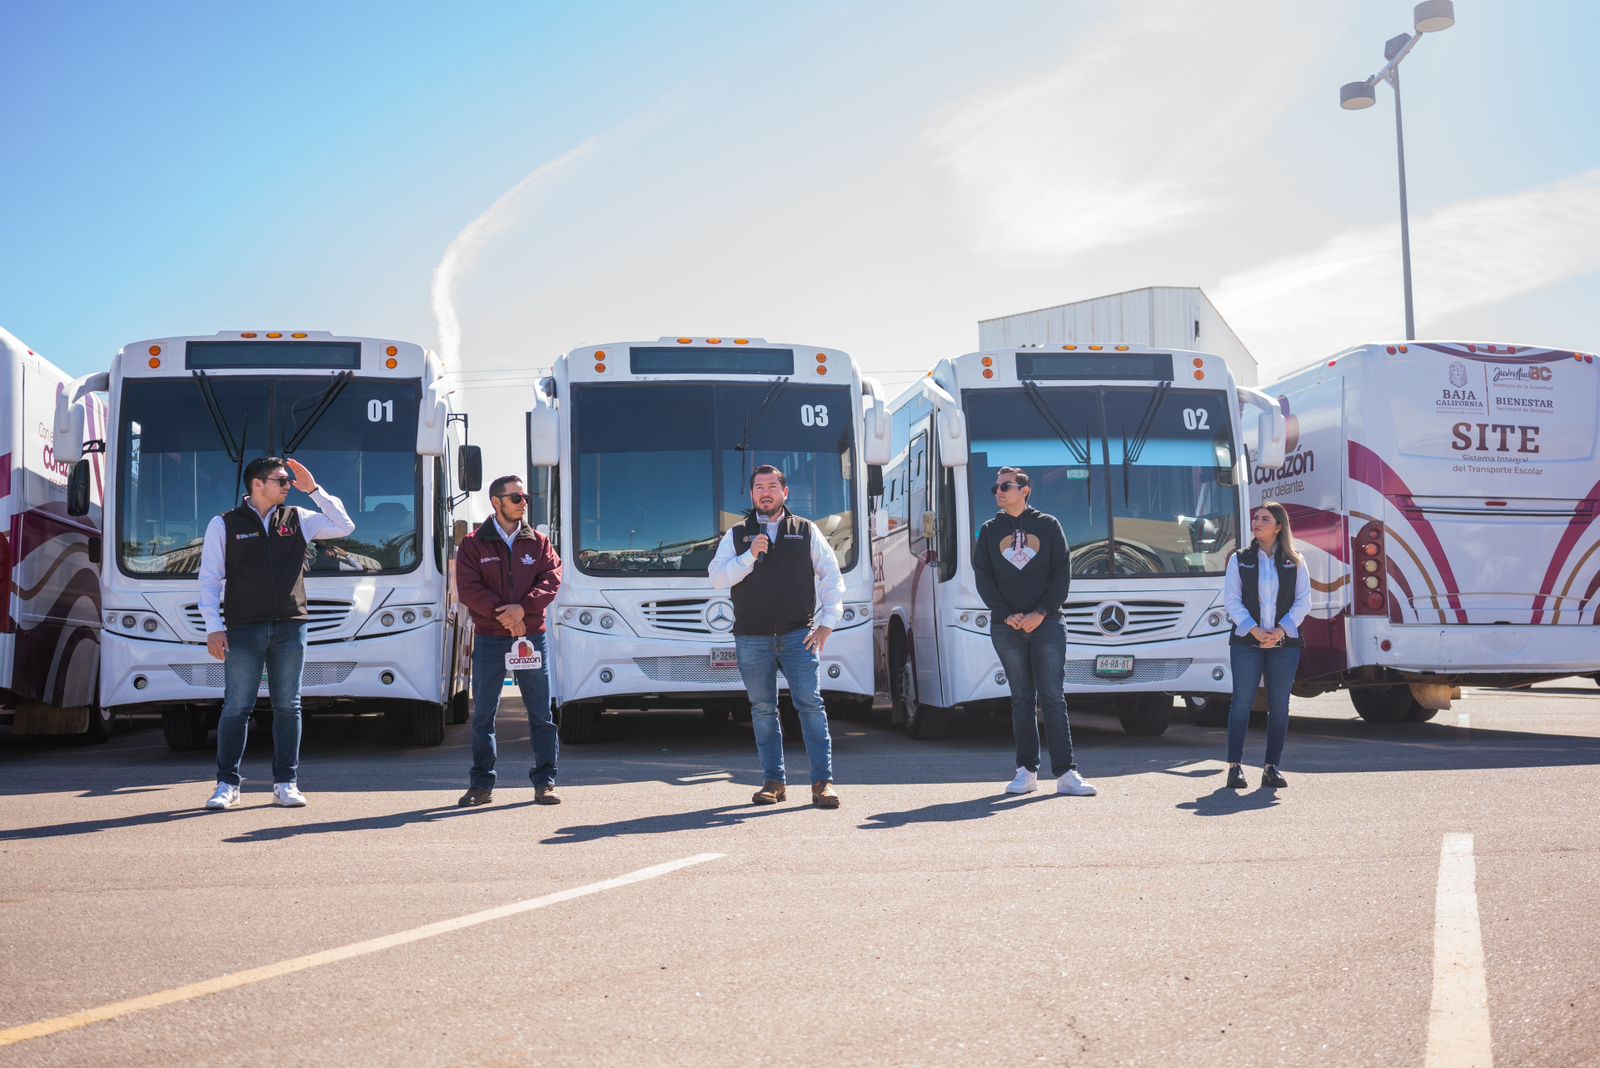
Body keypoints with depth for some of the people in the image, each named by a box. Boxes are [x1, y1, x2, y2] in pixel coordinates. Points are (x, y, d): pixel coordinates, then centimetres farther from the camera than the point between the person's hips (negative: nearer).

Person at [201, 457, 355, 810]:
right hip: (243, 629, -3)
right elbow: (209, 579, 2)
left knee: (287, 706, 5)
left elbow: (344, 526, 13)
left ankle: (286, 783, 11)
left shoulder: (298, 520, 12)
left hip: (290, 627, 3)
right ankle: (227, 784, 7)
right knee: (236, 708, -2)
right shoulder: (224, 525, 4)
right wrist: (213, 628, -7)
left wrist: (313, 489, 6)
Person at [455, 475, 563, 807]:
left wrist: (522, 608, -18)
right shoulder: (473, 545, 2)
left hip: (533, 638, 1)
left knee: (541, 714, 4)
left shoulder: (538, 543, 8)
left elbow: (551, 580, -3)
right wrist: (501, 613, -17)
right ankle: (481, 785, 13)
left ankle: (544, 782, 12)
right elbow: (467, 588, -7)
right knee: (483, 715, 4)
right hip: (489, 641, -1)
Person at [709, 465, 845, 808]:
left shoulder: (806, 531, 10)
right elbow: (717, 577, 2)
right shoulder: (736, 536, 12)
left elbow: (832, 577, 11)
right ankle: (773, 781, 12)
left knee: (810, 703, -9)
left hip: (798, 634, -1)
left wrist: (827, 623, 2)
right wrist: (750, 555, -11)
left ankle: (823, 782, -7)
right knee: (763, 709, 5)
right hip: (752, 637, 1)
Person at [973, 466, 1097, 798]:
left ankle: (1066, 773, -7)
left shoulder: (1048, 525, 6)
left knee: (1053, 698, -5)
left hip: (1047, 623, -2)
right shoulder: (990, 531, 11)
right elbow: (983, 577, 5)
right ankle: (1027, 771, 8)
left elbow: (1063, 574, 1)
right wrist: (1007, 615, -8)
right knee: (1022, 700, 4)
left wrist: (1041, 612, -10)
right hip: (1006, 627, 2)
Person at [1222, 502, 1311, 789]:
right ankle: (1234, 766, -2)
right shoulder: (1240, 559, 6)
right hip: (1246, 642, -1)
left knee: (1279, 705, 3)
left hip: (1285, 642, 1)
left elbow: (1303, 601, 3)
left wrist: (1280, 631, -11)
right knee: (1242, 702, -5)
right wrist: (1255, 631, -13)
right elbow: (1232, 600, 0)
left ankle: (1272, 767, 9)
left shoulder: (1295, 561, 7)